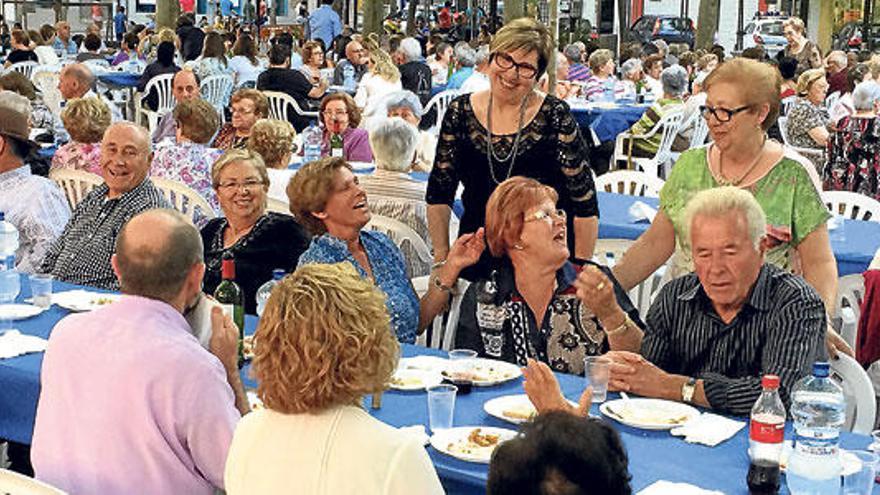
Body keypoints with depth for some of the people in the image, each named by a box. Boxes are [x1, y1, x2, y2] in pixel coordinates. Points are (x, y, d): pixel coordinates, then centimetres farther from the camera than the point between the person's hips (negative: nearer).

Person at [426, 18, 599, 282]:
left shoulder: (555, 117, -10)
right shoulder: (460, 113, -1)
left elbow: (584, 205, -7)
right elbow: (439, 195, 6)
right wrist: (442, 258, 2)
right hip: (476, 262, 3)